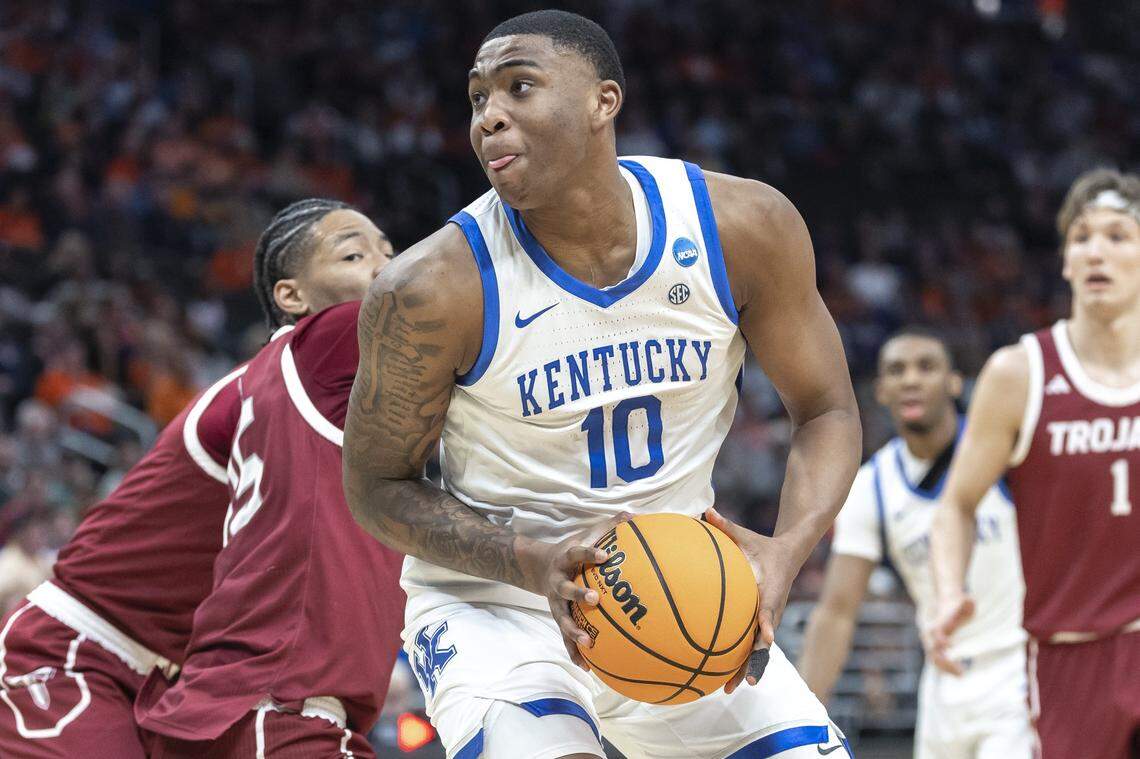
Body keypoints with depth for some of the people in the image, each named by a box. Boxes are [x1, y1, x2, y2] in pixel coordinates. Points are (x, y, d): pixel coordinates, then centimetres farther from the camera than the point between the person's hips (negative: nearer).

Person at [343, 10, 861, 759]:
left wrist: (786, 551, -21)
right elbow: (378, 486, -8)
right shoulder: (433, 290, -20)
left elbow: (826, 412, -1)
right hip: (494, 603, -4)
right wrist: (532, 562, -25)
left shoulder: (744, 227, -13)